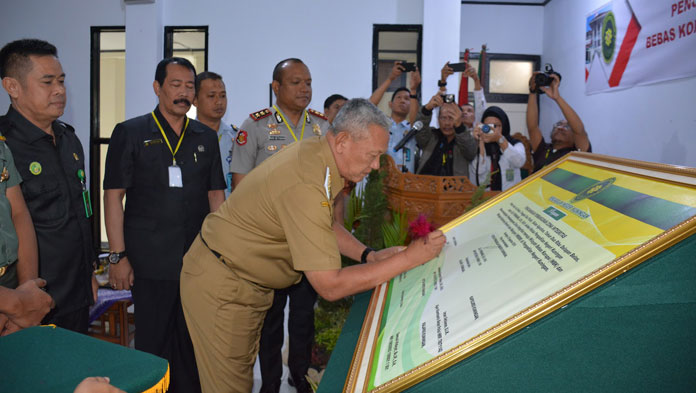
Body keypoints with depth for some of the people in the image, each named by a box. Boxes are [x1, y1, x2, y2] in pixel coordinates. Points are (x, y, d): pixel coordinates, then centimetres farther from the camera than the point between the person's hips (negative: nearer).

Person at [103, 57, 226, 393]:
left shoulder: (206, 137, 11)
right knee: (153, 341, 7)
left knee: (193, 342, 11)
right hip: (150, 261, -3)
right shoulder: (130, 133, 1)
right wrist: (117, 256, -7)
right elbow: (113, 195, -2)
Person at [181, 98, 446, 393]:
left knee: (243, 369, 20)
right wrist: (409, 258, -27)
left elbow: (325, 224, 11)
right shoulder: (306, 185, -34)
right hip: (220, 286, -9)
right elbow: (330, 286, -32)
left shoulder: (316, 151, -5)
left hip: (246, 280, 9)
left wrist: (369, 256, -3)